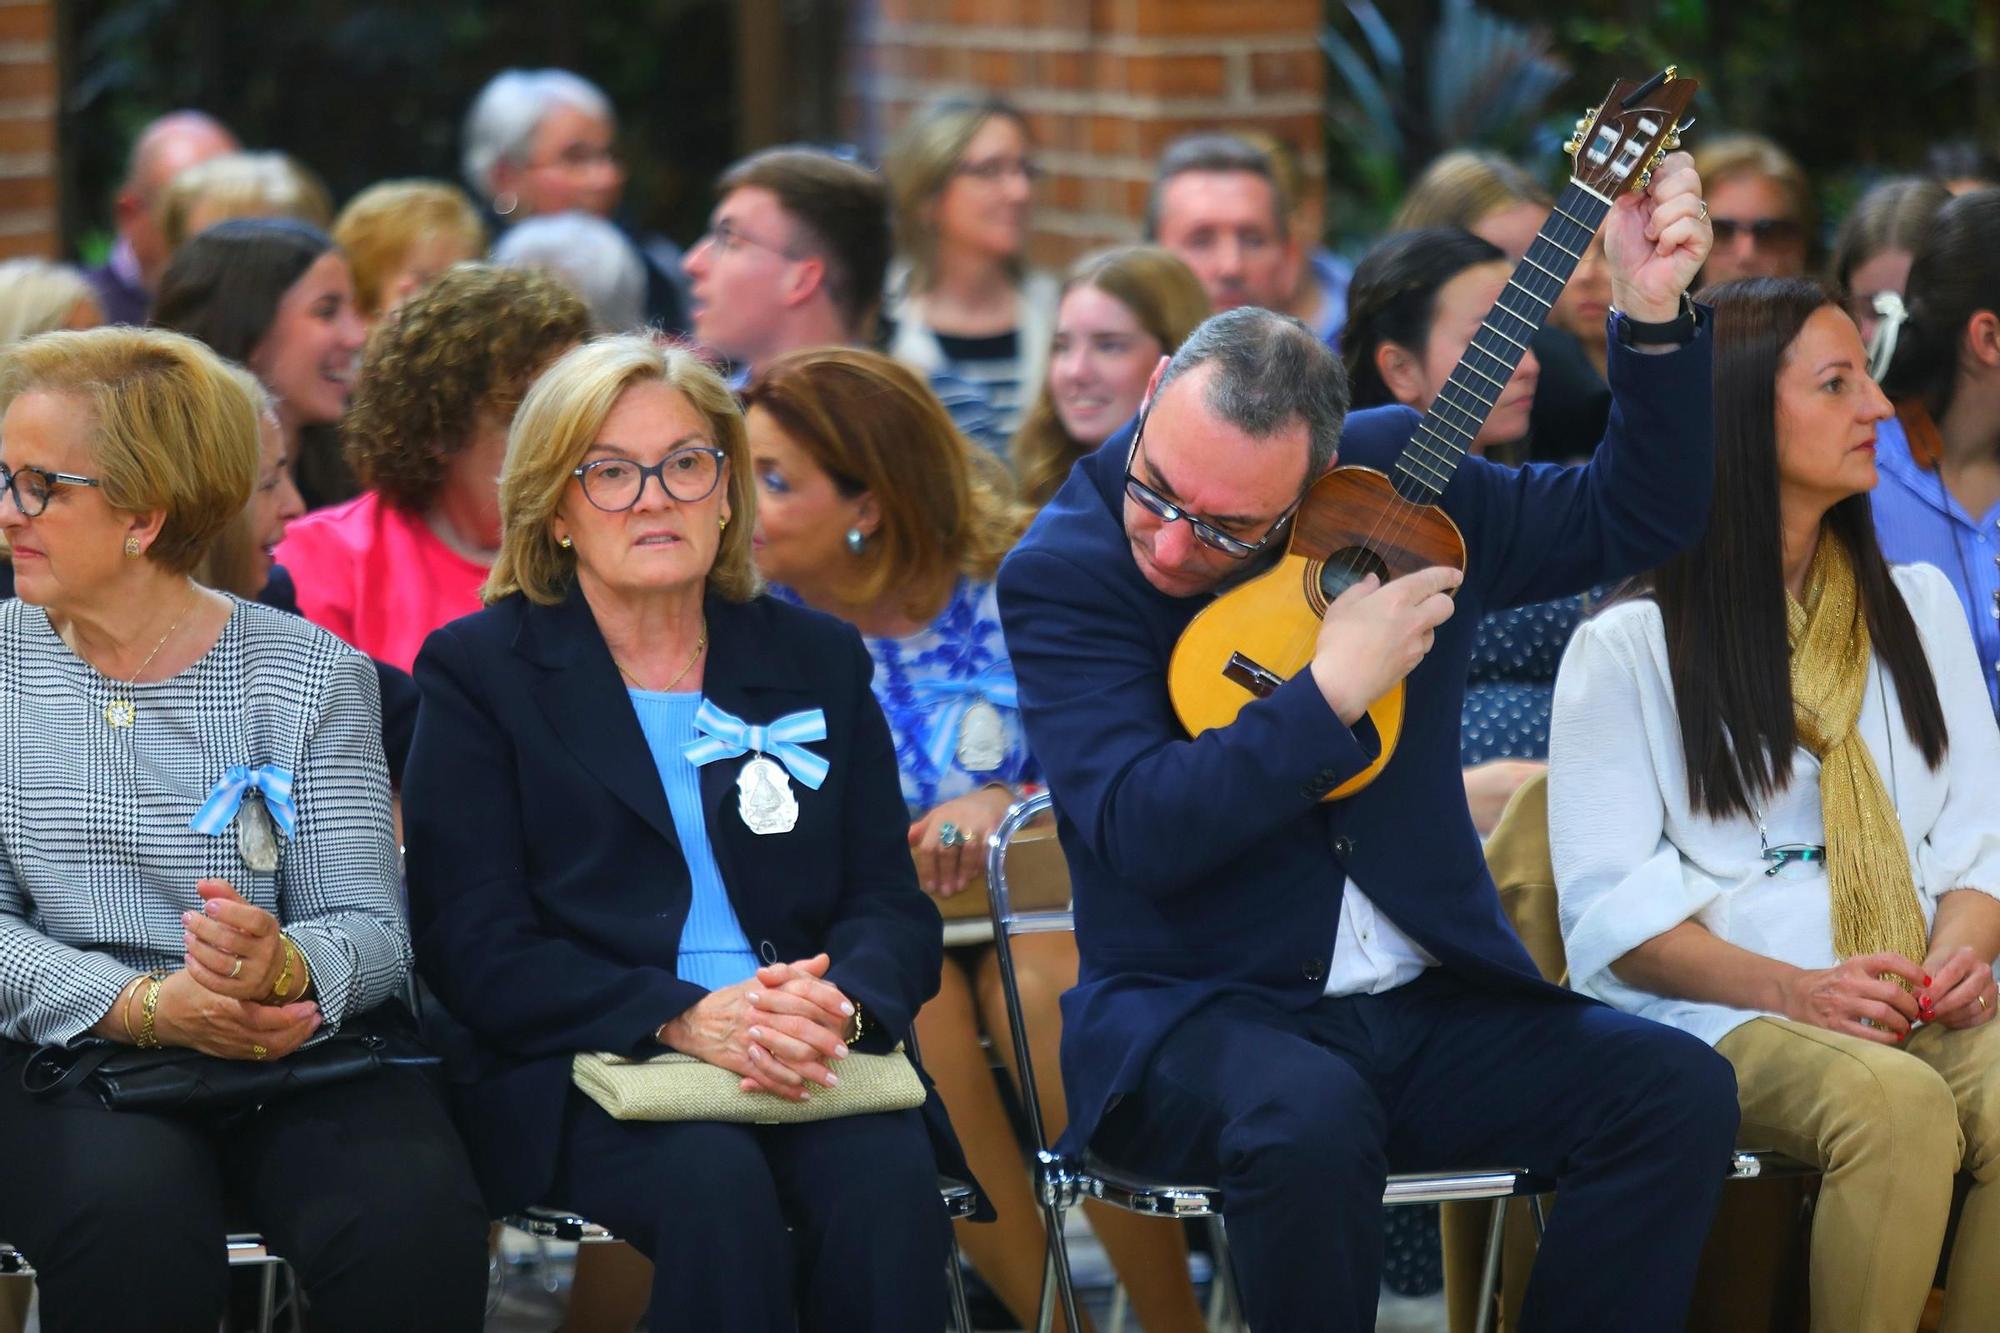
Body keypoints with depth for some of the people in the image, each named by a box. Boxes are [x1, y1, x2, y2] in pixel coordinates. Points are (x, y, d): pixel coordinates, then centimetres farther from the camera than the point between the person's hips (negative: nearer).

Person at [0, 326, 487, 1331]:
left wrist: (284, 965, -28)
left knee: (414, 1226, -30)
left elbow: (371, 930, -3)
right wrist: (146, 1004, -20)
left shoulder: (308, 674, 4)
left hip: (297, 1055, 0)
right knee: (134, 1227, -34)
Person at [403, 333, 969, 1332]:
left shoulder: (819, 660, 19)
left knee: (885, 1174, -32)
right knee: (715, 1181, -35)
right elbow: (475, 948, -2)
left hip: (810, 1065, 2)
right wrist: (685, 1019, -17)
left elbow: (890, 904, 11)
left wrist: (838, 1004, -14)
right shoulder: (476, 672, 8)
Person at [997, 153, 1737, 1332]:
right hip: (1195, 1011, -4)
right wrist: (1331, 694, -24)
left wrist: (1657, 315, -1)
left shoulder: (1398, 478, 4)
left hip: (1424, 1004, 5)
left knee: (1681, 1090, -19)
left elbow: (1635, 518, 12)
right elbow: (1142, 830, -21)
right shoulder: (1062, 575, -9)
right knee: (1310, 1115, -39)